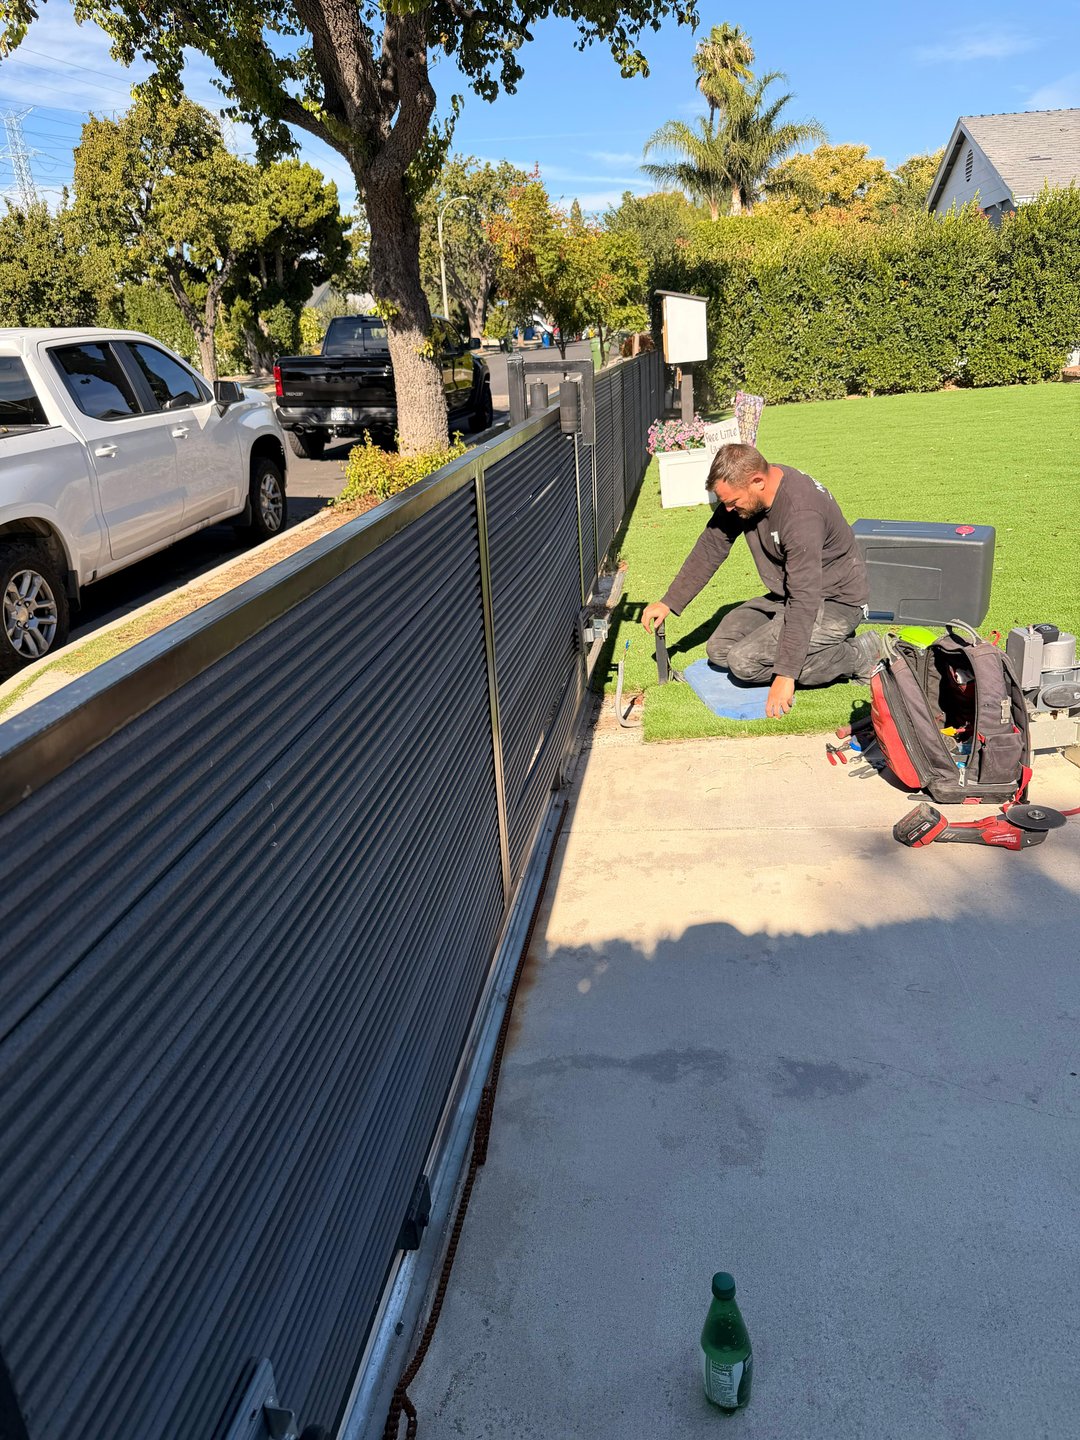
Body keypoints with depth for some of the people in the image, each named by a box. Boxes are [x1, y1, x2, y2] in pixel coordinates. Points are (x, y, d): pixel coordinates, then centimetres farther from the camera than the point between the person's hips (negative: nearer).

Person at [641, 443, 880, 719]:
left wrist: (785, 675, -36)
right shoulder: (742, 492, -7)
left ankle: (857, 657, -9)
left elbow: (805, 599, -34)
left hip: (835, 603, -9)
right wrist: (669, 603, 1)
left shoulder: (801, 513, -32)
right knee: (719, 650, 5)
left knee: (744, 662, -21)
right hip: (787, 596, 9)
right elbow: (710, 547, 5)